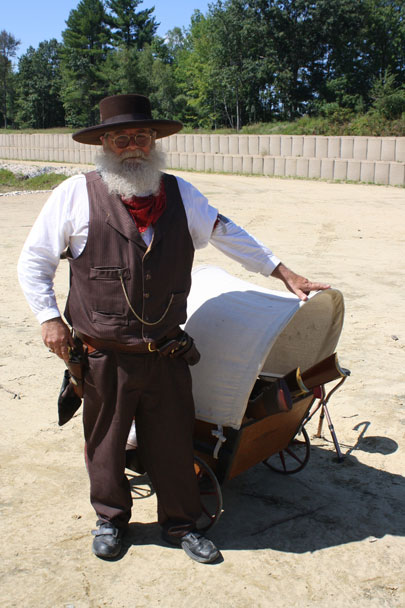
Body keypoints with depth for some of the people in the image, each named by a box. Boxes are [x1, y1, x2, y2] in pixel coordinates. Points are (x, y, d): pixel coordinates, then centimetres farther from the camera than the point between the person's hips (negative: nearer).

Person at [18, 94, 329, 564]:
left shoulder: (180, 195, 5)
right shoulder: (76, 195, -4)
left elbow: (227, 235, 13)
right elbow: (34, 261, 3)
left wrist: (283, 273, 11)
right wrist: (49, 317, -5)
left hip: (166, 354, 2)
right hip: (103, 356, -2)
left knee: (173, 442, 12)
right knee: (105, 441, 15)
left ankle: (180, 523, 36)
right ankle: (110, 518, 41)